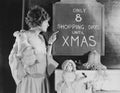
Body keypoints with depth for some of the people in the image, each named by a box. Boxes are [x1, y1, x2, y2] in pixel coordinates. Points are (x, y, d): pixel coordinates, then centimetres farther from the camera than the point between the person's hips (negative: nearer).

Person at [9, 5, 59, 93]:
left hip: (42, 79, 7)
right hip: (30, 79, -7)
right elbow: (13, 57, -13)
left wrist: (50, 43, 13)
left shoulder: (41, 38, 12)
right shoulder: (24, 36, -9)